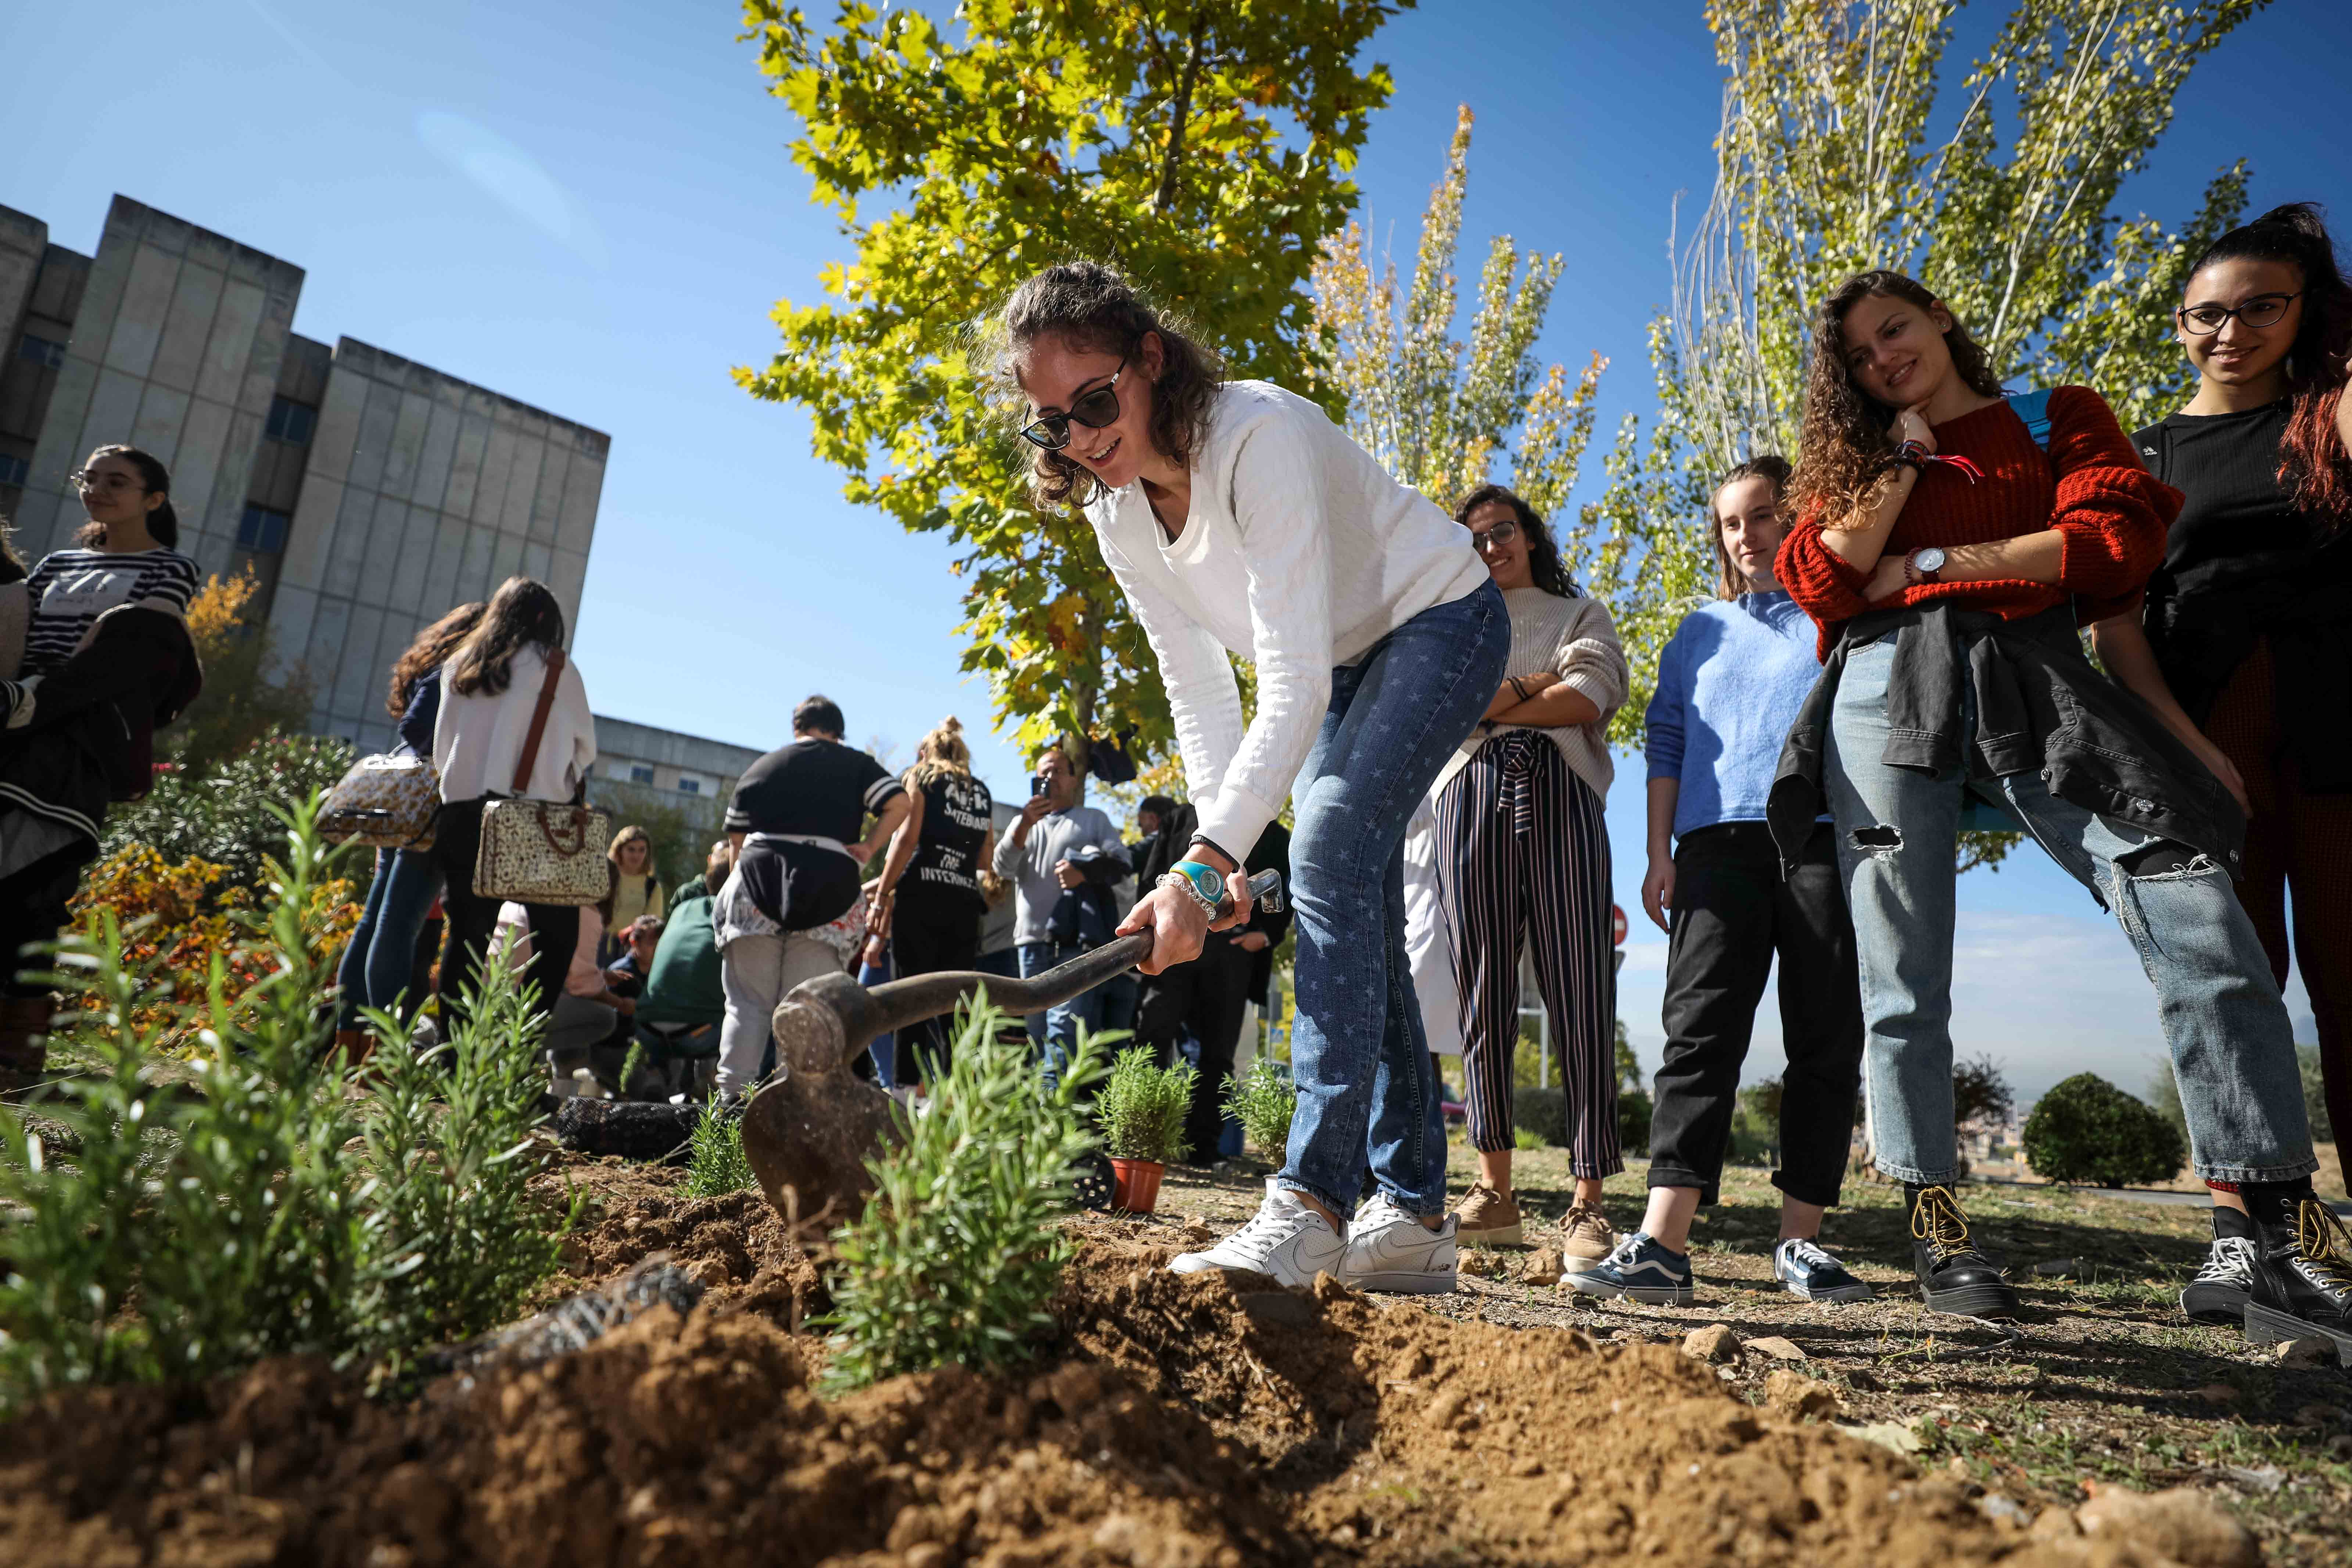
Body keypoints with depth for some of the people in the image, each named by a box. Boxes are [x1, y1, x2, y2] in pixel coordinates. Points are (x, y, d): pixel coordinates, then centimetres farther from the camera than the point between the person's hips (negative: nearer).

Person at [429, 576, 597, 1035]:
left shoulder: (460, 666, 12)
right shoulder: (557, 667, 0)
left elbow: (441, 746, 19)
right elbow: (586, 745, 6)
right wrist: (571, 777, 25)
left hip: (462, 808, 5)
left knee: (467, 932, 8)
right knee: (557, 932, 4)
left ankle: (451, 1039, 7)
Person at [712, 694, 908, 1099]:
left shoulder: (763, 765, 15)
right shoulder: (856, 764, 12)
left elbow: (735, 836, 11)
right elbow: (899, 802, -5)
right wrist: (868, 848, 2)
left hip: (759, 879, 1)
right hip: (830, 885, 0)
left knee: (748, 1003, 5)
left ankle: (731, 1094, -1)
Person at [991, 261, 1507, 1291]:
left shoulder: (1260, 435, -31)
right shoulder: (1117, 514, -8)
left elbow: (1294, 686, -39)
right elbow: (1199, 695, -5)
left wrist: (1202, 863, -46)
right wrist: (1225, 855, -16)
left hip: (1438, 624, -8)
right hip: (1341, 664, 8)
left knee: (1329, 852, -27)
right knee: (1354, 908, 1)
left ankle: (1312, 1205, -25)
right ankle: (1414, 1216, 8)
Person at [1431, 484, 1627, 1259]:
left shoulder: (1580, 614, 23)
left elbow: (1590, 699, 1)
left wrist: (1484, 701, 1)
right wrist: (1529, 686, 0)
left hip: (1562, 791, -1)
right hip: (1474, 790, 1)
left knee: (1581, 992, -9)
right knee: (1482, 990, -4)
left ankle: (1588, 1202, -7)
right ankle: (1494, 1191, 1)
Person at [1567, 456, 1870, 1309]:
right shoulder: (1700, 632, 22)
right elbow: (1666, 742, 17)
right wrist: (1660, 852, 7)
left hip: (1827, 839, -1)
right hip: (1720, 840, 1)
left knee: (1827, 1041, 1)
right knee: (1701, 1030, -9)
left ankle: (1801, 1240, 10)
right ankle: (1662, 1244, -15)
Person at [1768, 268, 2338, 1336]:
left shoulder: (2057, 416, 20)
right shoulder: (1861, 458, 23)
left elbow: (2119, 541, 1)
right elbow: (1821, 580, 4)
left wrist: (1933, 561, -1)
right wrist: (1900, 460, 6)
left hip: (2033, 679, -1)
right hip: (1890, 692, 1)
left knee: (2197, 915, -18)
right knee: (1905, 978, -3)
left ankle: (2286, 1237, -12)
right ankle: (1934, 1225, 5)